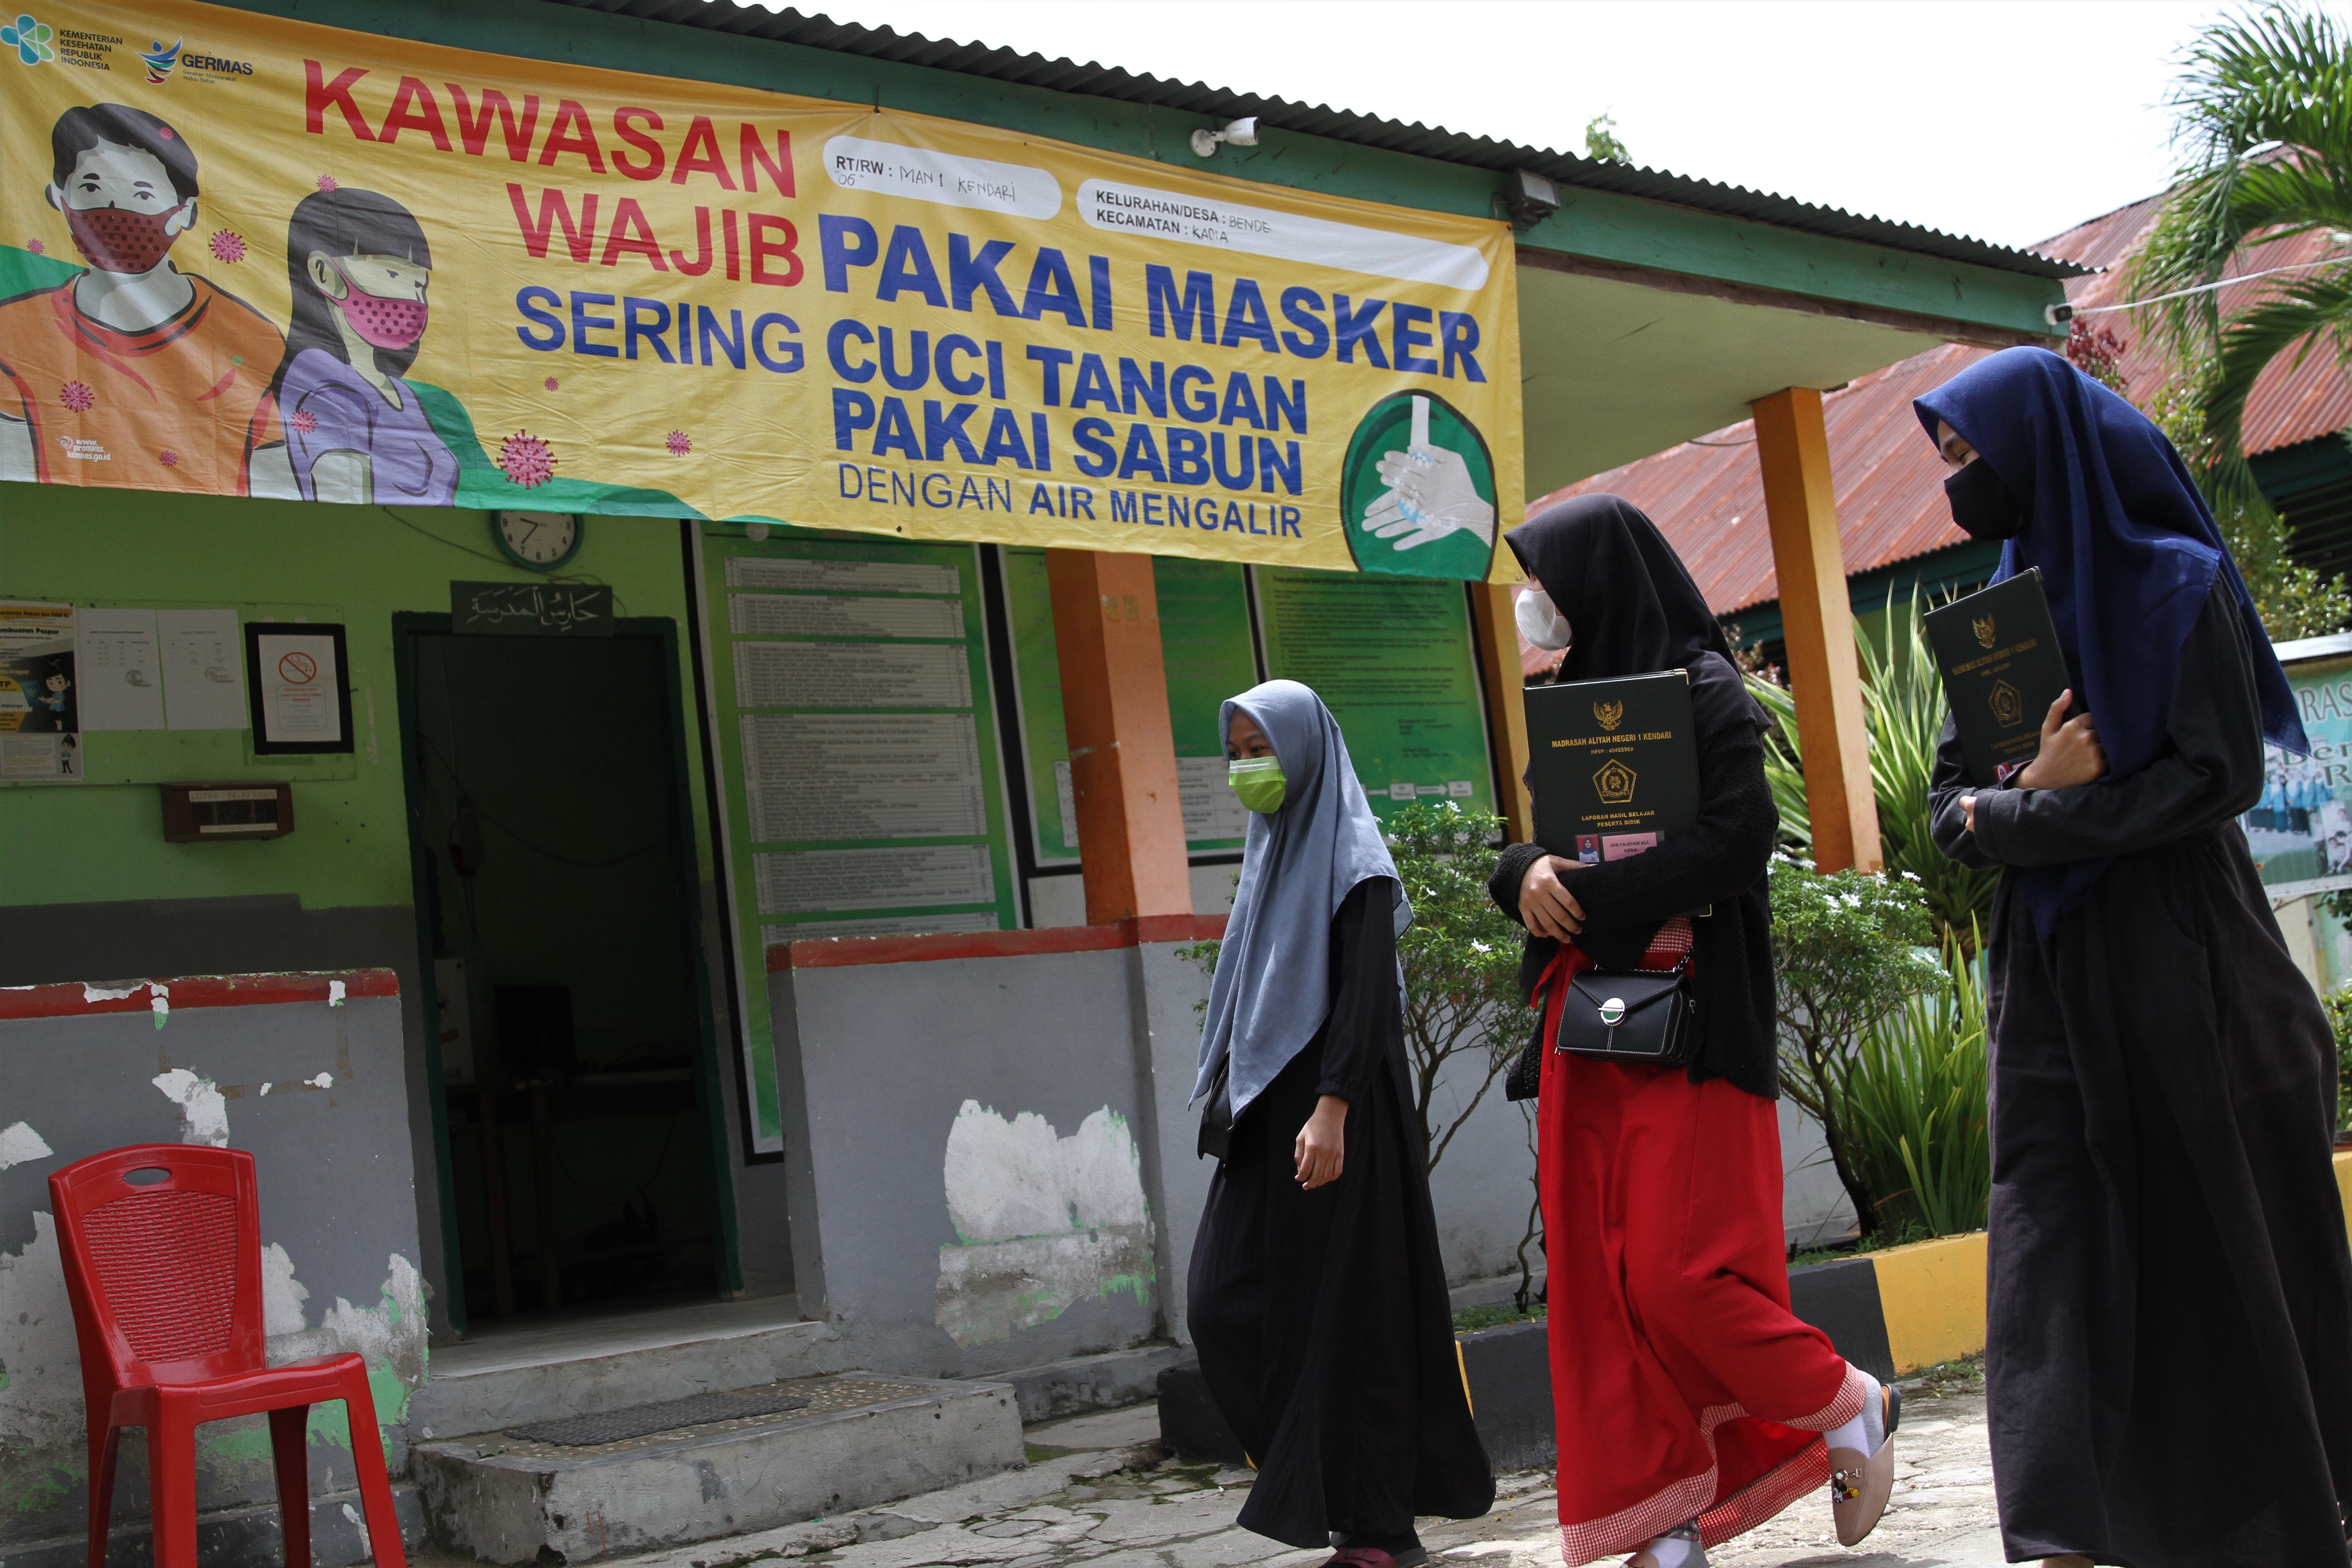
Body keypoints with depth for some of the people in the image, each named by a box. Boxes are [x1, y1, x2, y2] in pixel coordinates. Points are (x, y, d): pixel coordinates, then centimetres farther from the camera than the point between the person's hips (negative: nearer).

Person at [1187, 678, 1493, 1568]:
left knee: (1344, 1302, -5)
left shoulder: (1351, 852, -8)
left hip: (1335, 1106, -8)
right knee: (1227, 1295, 3)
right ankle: (1318, 1477, 15)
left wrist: (1332, 1107, -25)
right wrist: (1232, 1095, 17)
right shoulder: (1273, 852, 17)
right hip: (1268, 1107, 8)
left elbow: (1365, 989, -17)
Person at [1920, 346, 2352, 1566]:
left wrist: (2029, 814, -14)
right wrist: (2035, 797, -10)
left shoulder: (2175, 585, -5)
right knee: (2052, 1243, -4)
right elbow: (1950, 805, 11)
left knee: (2217, 1238, 4)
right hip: (2047, 968, 5)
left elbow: (2223, 774, -13)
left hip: (2177, 959, -5)